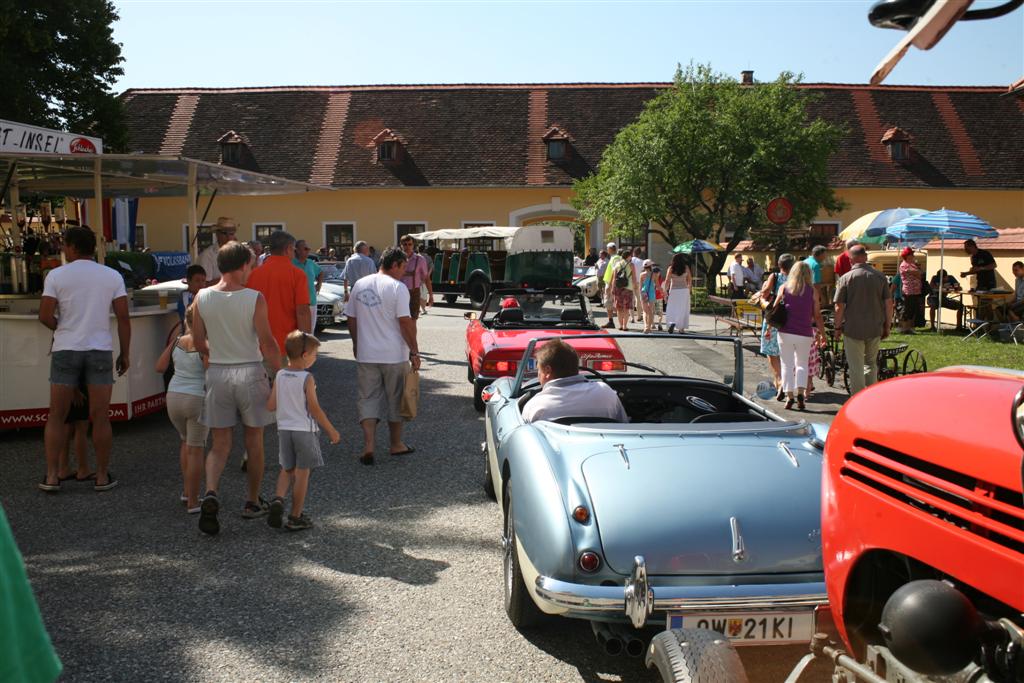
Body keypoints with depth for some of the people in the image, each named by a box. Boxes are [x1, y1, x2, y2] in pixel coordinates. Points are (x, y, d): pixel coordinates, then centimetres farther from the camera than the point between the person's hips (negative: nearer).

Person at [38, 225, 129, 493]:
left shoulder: (56, 275, -1)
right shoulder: (112, 276, 2)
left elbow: (45, 316, -6)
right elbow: (123, 317, -2)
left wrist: (62, 329, 15)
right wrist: (125, 353, 5)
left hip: (65, 350, 0)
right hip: (100, 350, 0)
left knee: (57, 416, 9)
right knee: (100, 417, 5)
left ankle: (51, 476, 9)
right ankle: (102, 476, 9)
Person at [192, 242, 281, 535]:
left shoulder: (202, 298, -2)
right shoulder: (254, 299, -12)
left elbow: (198, 343, 4)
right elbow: (267, 343, -12)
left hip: (217, 373, 3)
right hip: (250, 372, -2)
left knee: (220, 444, 10)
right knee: (254, 441, 13)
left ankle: (211, 493, -13)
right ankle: (253, 502, 24)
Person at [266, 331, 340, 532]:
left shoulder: (279, 376, 1)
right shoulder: (307, 378, -14)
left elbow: (270, 406, 3)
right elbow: (314, 409, -14)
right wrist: (331, 430, -5)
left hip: (284, 429, 5)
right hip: (304, 430, -5)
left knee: (287, 469, 20)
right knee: (302, 473, 5)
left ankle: (278, 499, -5)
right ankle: (295, 517, 11)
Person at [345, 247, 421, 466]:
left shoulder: (360, 285, 6)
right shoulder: (397, 287, -12)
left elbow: (351, 319, 11)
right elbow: (405, 322, -16)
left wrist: (356, 344, 24)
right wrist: (414, 351, -10)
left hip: (365, 355, 4)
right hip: (394, 355, -4)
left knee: (367, 399, 8)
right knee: (395, 400, 12)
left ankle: (368, 445, -5)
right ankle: (396, 444, 24)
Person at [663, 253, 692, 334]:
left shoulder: (671, 268, -6)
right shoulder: (686, 268, 0)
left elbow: (667, 280, -9)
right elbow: (690, 280, 6)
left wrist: (665, 290, 1)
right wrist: (688, 287, 22)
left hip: (674, 290, -1)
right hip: (684, 290, 1)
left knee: (672, 309, 5)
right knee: (683, 310, 10)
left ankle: (672, 323, -20)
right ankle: (681, 328, 11)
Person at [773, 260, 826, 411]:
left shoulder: (784, 288, 2)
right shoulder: (812, 291, 0)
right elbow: (817, 315, 0)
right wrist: (822, 333, 9)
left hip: (785, 332, 0)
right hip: (804, 334, 0)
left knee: (787, 365, 7)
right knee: (802, 364, 15)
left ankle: (789, 395, 0)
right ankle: (800, 392, -2)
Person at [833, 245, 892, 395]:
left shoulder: (845, 278, -9)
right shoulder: (880, 276, 1)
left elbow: (839, 307, -10)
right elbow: (888, 303, 1)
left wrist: (838, 327, 1)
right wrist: (887, 325, 10)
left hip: (853, 329, -3)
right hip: (875, 329, 3)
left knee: (856, 368, 5)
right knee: (871, 363, 21)